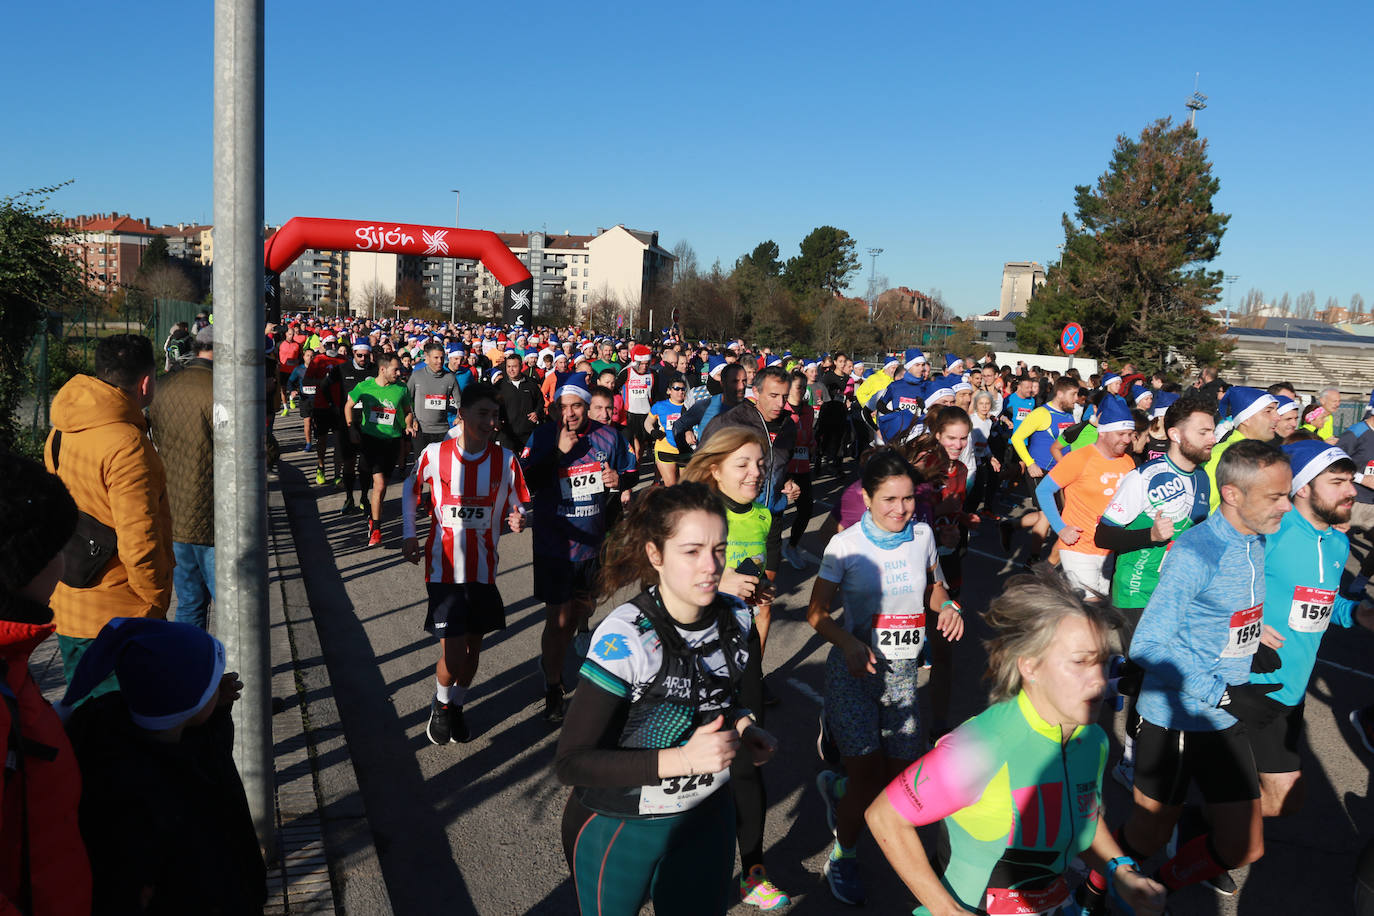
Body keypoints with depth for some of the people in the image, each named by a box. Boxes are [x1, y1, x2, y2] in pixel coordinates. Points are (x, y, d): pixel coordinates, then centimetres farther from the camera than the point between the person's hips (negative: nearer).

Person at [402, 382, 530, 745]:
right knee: (453, 653, -6)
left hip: (483, 570, 2)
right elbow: (410, 490, 11)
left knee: (473, 647, 12)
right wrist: (409, 536, 6)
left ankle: (457, 705, 38)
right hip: (444, 568, -2)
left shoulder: (505, 460, -5)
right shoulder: (434, 454, -7)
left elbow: (516, 507, 4)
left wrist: (518, 520, -19)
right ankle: (441, 705, 25)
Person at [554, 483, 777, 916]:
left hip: (707, 817, 5)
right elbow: (571, 762, -26)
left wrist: (740, 725, -8)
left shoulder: (734, 617, -8)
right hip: (620, 831, -4)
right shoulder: (626, 637, -27)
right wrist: (682, 759, -34)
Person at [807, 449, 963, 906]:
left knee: (902, 777, 5)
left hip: (902, 670, 4)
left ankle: (837, 786, 39)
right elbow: (817, 612, -7)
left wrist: (947, 606, -9)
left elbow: (935, 590, 14)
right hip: (854, 667, -4)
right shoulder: (846, 544, -10)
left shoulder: (922, 535, 1)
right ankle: (842, 858, 26)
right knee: (866, 775, -3)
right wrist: (849, 643, -25)